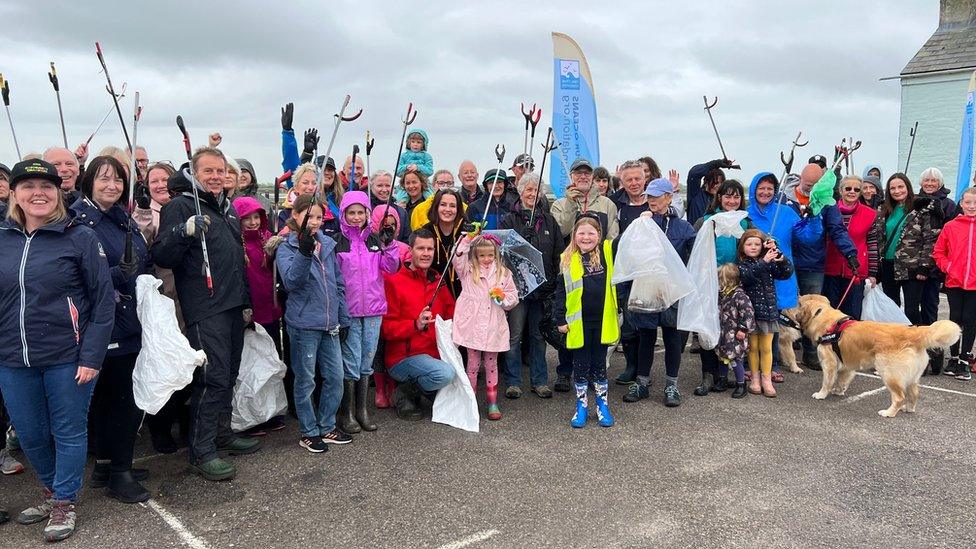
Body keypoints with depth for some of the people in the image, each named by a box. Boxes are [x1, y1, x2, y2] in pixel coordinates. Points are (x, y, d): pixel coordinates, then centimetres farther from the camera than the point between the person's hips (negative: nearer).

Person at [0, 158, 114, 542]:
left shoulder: (80, 238, -7)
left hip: (67, 357, -4)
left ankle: (64, 503, 25)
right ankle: (52, 492, 38)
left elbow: (104, 300, -8)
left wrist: (91, 356, -13)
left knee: (68, 432, 7)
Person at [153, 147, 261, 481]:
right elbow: (161, 257, -15)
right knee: (213, 378, -9)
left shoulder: (228, 208, 18)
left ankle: (222, 434, 28)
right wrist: (184, 231, -32)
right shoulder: (180, 206, -5)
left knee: (229, 375, 14)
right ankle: (201, 453, -1)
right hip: (205, 311, -8)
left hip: (234, 307, 8)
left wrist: (246, 301, 24)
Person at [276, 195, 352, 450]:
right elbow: (291, 281, -23)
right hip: (304, 323, -5)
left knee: (335, 377, 9)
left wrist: (343, 318, 12)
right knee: (305, 381, 5)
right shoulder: (286, 248, -5)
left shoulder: (328, 244, 8)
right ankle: (308, 432, 19)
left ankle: (326, 427, 25)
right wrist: (305, 252, -37)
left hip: (330, 323, 5)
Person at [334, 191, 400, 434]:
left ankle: (362, 409, 22)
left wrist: (389, 245, -11)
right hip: (348, 310, -4)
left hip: (374, 308, 4)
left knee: (367, 361, 11)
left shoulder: (375, 239, 10)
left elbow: (391, 268, 4)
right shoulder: (337, 241, -3)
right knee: (351, 361, -1)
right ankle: (347, 413, 12)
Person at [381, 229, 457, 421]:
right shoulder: (394, 281, -7)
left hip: (435, 354, 7)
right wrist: (416, 325, -24)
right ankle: (404, 394, -4)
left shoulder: (438, 282, 12)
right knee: (445, 373, -31)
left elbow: (452, 313, 22)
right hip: (402, 358, -7)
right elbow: (386, 328, -10)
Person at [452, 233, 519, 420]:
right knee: (473, 364, 5)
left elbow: (514, 297, 12)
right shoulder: (468, 271, 5)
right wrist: (468, 239, -17)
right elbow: (458, 258, -13)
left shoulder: (504, 274, 9)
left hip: (493, 326, 1)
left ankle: (493, 403, 16)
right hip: (472, 325, -1)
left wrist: (503, 297, -8)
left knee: (491, 364, 9)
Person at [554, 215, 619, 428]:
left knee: (599, 362, 13)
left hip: (603, 320, 1)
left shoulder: (607, 252, 1)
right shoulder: (567, 259, -1)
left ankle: (602, 404, 26)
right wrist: (561, 318, -1)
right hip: (578, 321, -1)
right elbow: (560, 291, 2)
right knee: (581, 364, 10)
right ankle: (581, 405, 23)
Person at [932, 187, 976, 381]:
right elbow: (938, 252, 6)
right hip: (954, 283, 1)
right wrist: (948, 268, -6)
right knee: (955, 319, 10)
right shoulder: (950, 226, 1)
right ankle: (954, 358, 21)